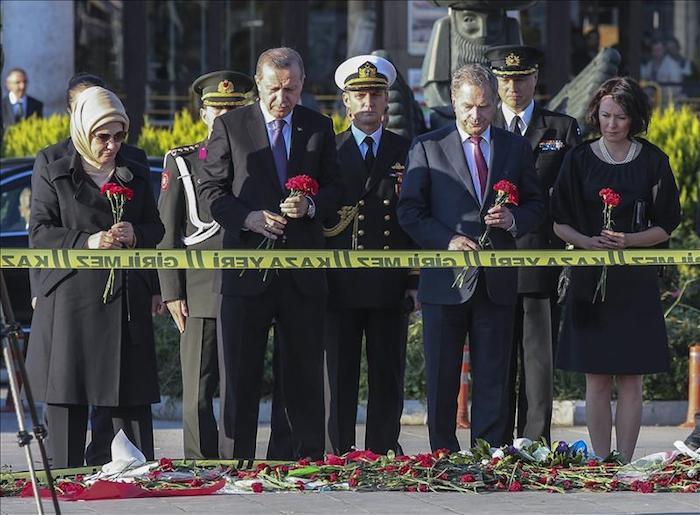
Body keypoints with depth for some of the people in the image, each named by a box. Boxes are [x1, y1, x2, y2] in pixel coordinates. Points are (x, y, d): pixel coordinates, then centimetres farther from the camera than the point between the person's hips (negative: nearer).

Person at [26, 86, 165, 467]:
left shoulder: (136, 176, 15)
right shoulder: (53, 176, 5)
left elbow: (156, 229, 17)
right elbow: (40, 232, -2)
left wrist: (136, 235, -6)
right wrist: (86, 242, -17)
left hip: (126, 297, 3)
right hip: (69, 299, -2)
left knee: (131, 394, 0)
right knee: (66, 393, -2)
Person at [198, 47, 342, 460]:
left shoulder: (319, 127, 9)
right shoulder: (230, 126, 3)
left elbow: (335, 189, 11)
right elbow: (212, 192, 1)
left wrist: (309, 207, -11)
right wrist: (252, 218, -14)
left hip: (303, 271, 2)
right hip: (247, 268, -2)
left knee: (307, 376, 4)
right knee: (242, 376, 2)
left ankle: (309, 463, 9)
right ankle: (238, 465, 7)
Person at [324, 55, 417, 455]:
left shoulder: (407, 152, 9)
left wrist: (416, 281, 1)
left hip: (391, 284, 1)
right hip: (340, 284, -1)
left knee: (388, 377, 3)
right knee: (339, 376, 0)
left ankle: (384, 455, 8)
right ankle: (339, 455, 5)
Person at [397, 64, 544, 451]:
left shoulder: (516, 148, 11)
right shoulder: (427, 147, 4)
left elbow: (536, 205, 15)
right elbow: (410, 211, 1)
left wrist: (514, 219, -7)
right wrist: (447, 241, -13)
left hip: (497, 284, 2)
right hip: (445, 282, -1)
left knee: (492, 383, 2)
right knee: (441, 382, 3)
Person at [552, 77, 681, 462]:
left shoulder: (653, 161, 2)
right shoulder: (579, 159, 3)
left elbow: (665, 226, 4)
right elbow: (559, 223, 4)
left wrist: (629, 239, -14)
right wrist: (589, 242, -14)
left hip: (636, 282, 0)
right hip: (590, 280, 0)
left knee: (630, 381, 0)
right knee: (596, 381, 1)